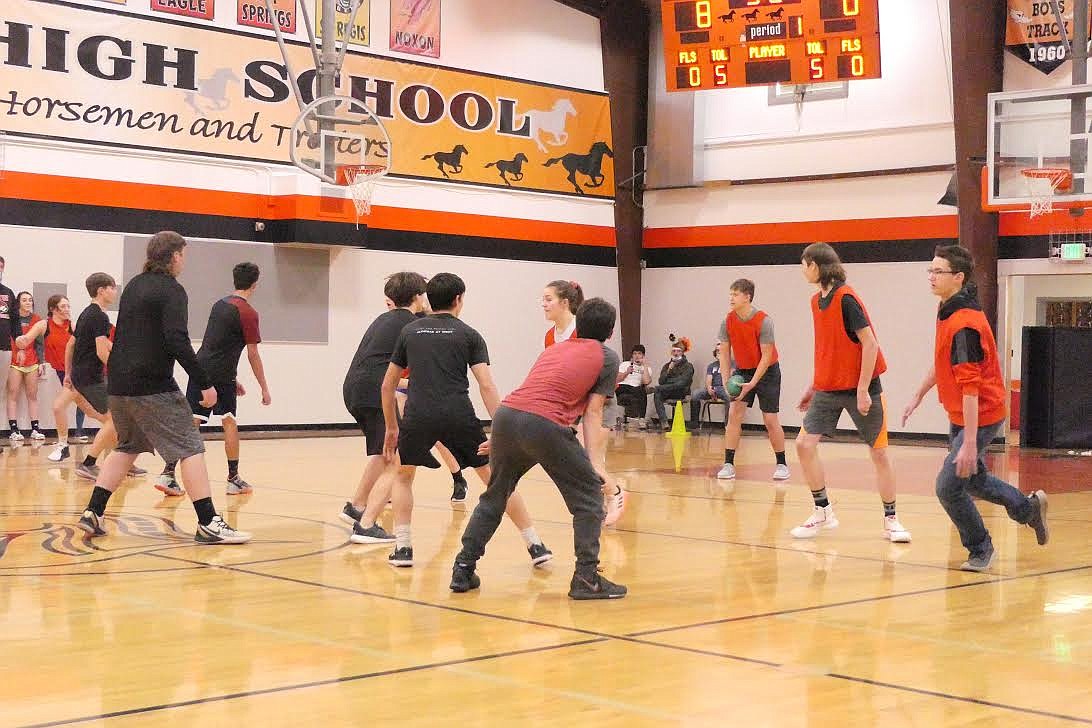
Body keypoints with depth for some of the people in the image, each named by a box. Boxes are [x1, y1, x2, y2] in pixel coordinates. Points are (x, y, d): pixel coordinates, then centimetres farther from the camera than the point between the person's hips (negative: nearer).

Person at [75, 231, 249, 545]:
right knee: (190, 448, -4)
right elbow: (177, 341, -20)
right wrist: (205, 384, -18)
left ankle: (92, 513, 19)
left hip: (120, 384, 8)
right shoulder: (171, 290, -9)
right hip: (153, 386, -8)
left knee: (127, 448, 23)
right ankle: (208, 523, -10)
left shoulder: (134, 286, 16)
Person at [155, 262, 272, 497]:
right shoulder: (248, 313, -7)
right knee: (230, 423, 7)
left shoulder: (220, 304, 16)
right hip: (221, 375, -6)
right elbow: (253, 355, -6)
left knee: (191, 423, 3)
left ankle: (168, 474, -6)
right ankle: (234, 479, 13)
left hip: (199, 369, 6)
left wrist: (234, 379, 28)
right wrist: (264, 389, 1)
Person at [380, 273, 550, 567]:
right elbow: (486, 386, 1)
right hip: (459, 416, -1)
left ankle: (402, 547, 12)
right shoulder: (469, 335, 13)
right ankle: (535, 545, 11)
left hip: (418, 416, 1)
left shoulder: (410, 331, 19)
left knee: (403, 476, 25)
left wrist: (391, 428, 32)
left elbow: (387, 385, 22)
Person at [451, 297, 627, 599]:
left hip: (505, 413, 6)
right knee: (588, 496, 9)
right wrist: (591, 458, 3)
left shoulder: (554, 349, 31)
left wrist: (501, 439, 43)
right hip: (545, 426, -6)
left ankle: (463, 570, 25)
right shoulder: (607, 357, 14)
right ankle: (586, 578, 5)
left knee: (494, 495, 23)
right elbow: (593, 411, 6)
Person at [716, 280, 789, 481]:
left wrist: (752, 383, -25)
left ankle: (781, 464, 12)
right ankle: (728, 464, -8)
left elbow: (766, 356, -21)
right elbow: (724, 353, -2)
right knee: (734, 415, -9)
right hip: (742, 370, 4)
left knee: (770, 420, -3)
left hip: (767, 371, -4)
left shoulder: (764, 321, -22)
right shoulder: (728, 321, -9)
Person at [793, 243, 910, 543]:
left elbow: (869, 343, -18)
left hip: (859, 388, -7)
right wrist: (813, 387, 18)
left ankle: (891, 520, 14)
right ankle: (823, 512, 8)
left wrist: (862, 390, -19)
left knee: (878, 452, 2)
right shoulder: (817, 301, 8)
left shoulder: (846, 298, -16)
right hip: (828, 388, 7)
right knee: (805, 443, -6)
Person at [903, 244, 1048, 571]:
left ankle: (980, 549, 10)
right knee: (971, 479, 23)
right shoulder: (948, 312, 4)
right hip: (959, 417, 10)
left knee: (948, 487, -11)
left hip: (980, 418, -10)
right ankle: (1029, 507, 44)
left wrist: (969, 443, -31)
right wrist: (918, 396, 24)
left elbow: (970, 387, -29)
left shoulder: (964, 325, -26)